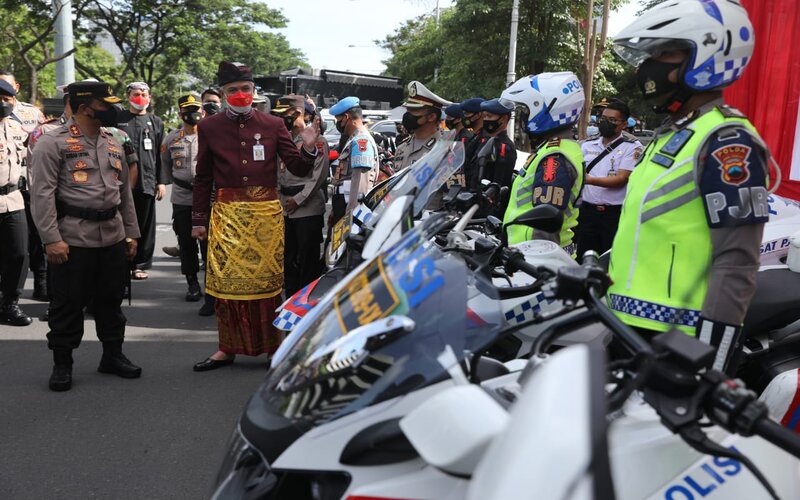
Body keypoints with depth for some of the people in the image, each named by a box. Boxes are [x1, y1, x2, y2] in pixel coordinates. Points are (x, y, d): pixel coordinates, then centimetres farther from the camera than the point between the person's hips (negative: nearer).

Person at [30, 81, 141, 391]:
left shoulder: (113, 144, 14)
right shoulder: (53, 142, -6)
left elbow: (124, 191, 17)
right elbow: (42, 194, -11)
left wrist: (131, 233, 13)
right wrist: (51, 239, -17)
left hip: (113, 238, 6)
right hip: (72, 239, -6)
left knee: (111, 300, 14)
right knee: (68, 304, 4)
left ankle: (113, 355, 27)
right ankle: (62, 363, 18)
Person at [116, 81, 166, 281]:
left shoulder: (156, 122, 12)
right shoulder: (117, 119, 8)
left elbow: (161, 154, 9)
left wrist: (161, 181, 3)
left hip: (147, 181, 1)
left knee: (145, 225, 4)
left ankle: (140, 264, 13)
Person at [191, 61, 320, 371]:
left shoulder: (273, 124, 5)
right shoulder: (209, 127, 6)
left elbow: (298, 170, 3)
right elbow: (203, 179, 10)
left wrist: (308, 149, -17)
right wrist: (198, 220, 8)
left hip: (267, 214, 0)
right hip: (226, 214, 1)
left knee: (267, 281, 5)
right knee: (226, 282, 4)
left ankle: (273, 347, 19)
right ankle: (228, 348, 18)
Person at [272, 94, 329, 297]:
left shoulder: (315, 140, -8)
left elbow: (319, 175, -14)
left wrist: (298, 199, -14)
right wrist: (279, 194, 7)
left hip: (308, 209, -7)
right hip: (285, 209, 8)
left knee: (308, 259, 0)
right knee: (288, 258, 14)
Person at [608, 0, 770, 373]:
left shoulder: (726, 141, -14)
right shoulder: (671, 135, 16)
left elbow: (736, 261, -20)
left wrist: (709, 354, -23)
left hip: (674, 338, -9)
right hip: (633, 324, 10)